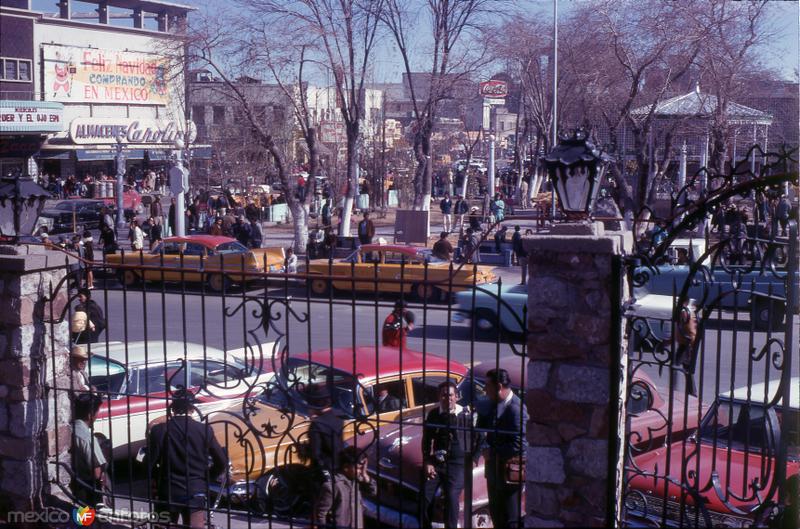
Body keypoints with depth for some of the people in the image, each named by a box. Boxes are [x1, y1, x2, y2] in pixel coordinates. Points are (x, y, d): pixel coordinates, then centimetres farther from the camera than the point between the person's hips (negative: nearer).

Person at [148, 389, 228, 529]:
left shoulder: (159, 430, -9)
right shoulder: (204, 430, -5)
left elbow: (150, 462, -8)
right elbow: (221, 462, 0)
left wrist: (155, 479, 13)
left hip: (167, 492, 0)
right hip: (196, 492, 0)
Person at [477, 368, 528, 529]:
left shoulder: (515, 409, -22)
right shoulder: (493, 405, 5)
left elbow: (519, 445, -26)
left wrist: (492, 452, -18)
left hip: (509, 473, -9)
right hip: (494, 470, 9)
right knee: (496, 515, 21)